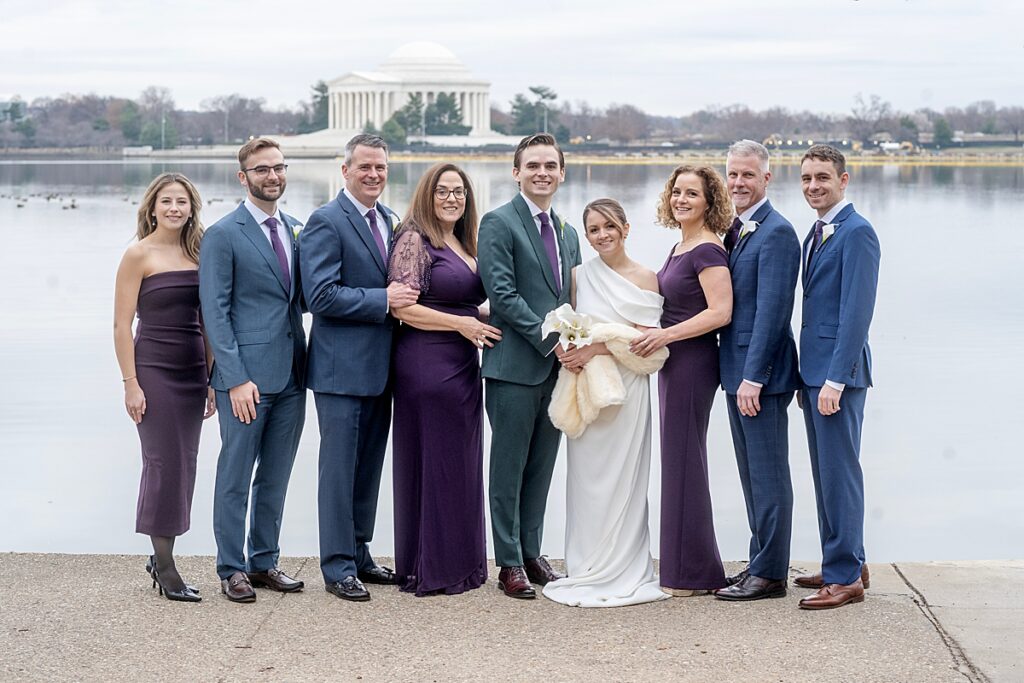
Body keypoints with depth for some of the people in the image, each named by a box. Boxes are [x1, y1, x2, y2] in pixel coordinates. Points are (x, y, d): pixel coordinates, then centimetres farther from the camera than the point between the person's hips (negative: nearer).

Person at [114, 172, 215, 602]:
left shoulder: (197, 254, 10)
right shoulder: (139, 255, -6)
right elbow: (121, 324, -7)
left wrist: (211, 378, 12)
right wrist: (130, 384, -13)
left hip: (192, 370, 6)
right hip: (153, 368, -6)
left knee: (185, 465, 7)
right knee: (164, 463, -4)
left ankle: (162, 557, 19)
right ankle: (165, 566, 5)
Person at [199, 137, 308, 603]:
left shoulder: (295, 230, 12)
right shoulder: (223, 235, -6)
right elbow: (215, 312, -10)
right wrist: (235, 379, -16)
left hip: (290, 374, 6)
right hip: (246, 375, -6)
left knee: (275, 477, 12)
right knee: (236, 477, 2)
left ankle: (265, 563, 23)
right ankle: (232, 570, 11)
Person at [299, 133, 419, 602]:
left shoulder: (390, 221, 14)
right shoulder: (326, 222, -10)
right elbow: (321, 295, -19)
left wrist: (402, 297, 3)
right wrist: (383, 300, -20)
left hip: (380, 367, 8)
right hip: (343, 368, -8)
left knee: (368, 469, 14)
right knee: (339, 470, -1)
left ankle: (359, 555, 25)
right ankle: (337, 568, 6)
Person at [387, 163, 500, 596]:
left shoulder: (465, 244, 16)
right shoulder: (414, 239, -8)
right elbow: (401, 306, -16)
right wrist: (462, 324, -16)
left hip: (463, 365, 8)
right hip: (426, 363, -8)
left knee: (461, 462, 11)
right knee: (433, 462, -3)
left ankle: (459, 562, 19)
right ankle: (430, 570, 6)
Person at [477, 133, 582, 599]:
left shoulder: (567, 234, 17)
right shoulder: (498, 224, -6)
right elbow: (502, 294, -14)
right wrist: (550, 340, -17)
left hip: (556, 366, 7)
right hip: (515, 365, -7)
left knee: (541, 467, 12)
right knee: (509, 468, 0)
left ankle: (531, 554, 21)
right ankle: (509, 563, 7)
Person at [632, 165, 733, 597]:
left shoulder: (707, 250, -14)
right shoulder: (680, 247, 15)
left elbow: (720, 311, -22)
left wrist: (666, 335, -22)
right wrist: (659, 336, 11)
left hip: (693, 362, -10)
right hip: (674, 362, 10)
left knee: (683, 460, -4)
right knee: (678, 460, 13)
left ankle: (692, 575, 5)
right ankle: (683, 566, 21)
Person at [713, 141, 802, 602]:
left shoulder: (776, 232, -14)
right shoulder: (733, 231, 15)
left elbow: (771, 309, -19)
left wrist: (753, 377, -21)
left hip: (761, 373, -10)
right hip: (738, 371, 10)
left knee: (769, 476, -2)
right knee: (752, 475, 15)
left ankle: (770, 574, 4)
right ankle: (761, 562, 24)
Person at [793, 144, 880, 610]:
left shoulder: (856, 232, -13)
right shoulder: (816, 234, 17)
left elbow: (857, 311, -18)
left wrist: (835, 379, -21)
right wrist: (807, 376, 17)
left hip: (839, 372, -9)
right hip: (815, 370, 10)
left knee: (839, 471, -6)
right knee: (826, 472, 14)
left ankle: (846, 577, 0)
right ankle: (842, 563, 23)